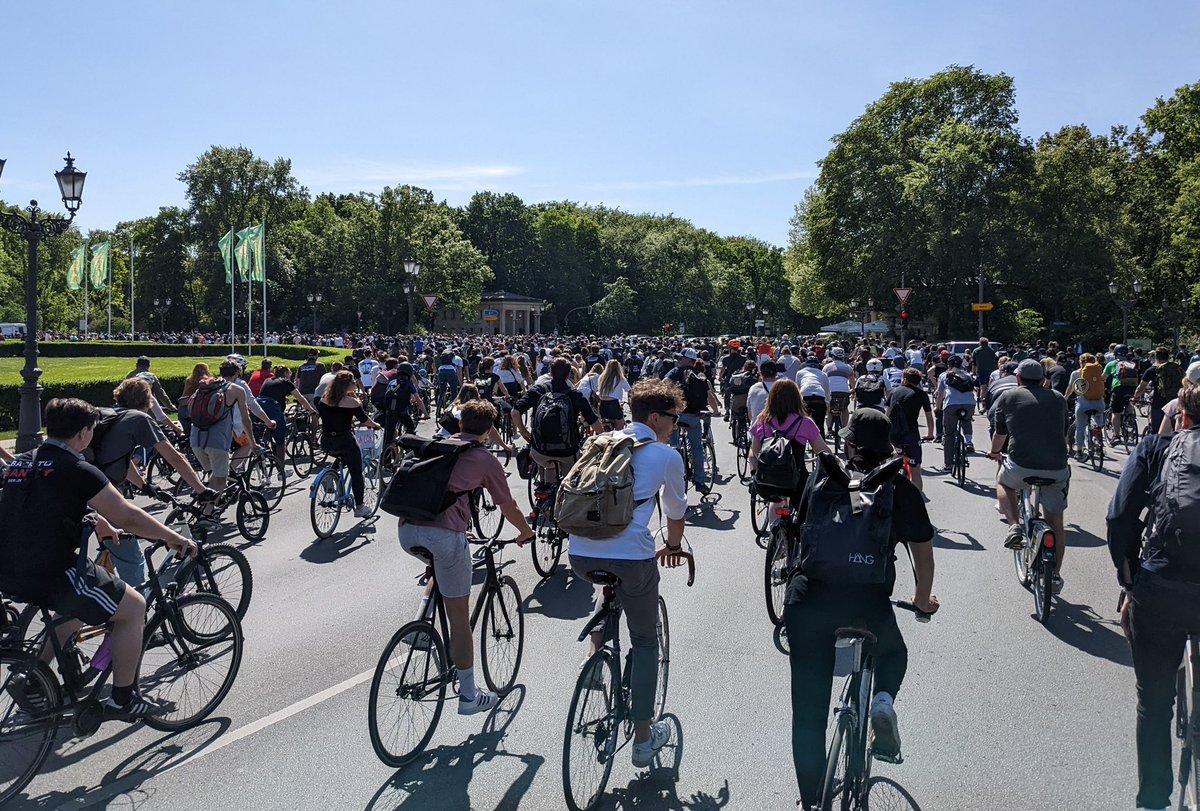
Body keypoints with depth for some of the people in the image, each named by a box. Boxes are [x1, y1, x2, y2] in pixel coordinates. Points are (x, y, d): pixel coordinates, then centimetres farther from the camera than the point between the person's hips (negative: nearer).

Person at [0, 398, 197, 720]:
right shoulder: (76, 470, -14)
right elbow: (128, 516, -13)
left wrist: (95, 522, 34)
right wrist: (175, 539, -1)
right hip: (49, 574, -9)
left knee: (82, 601, 32)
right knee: (133, 607, 5)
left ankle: (30, 679, 31)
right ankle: (123, 699, 11)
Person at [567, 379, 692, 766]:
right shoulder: (667, 456, 5)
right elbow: (676, 511, 17)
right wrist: (672, 546, 38)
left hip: (580, 555, 5)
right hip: (631, 556, -4)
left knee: (613, 590, 39)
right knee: (645, 641, 17)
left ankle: (594, 650, 21)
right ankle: (644, 738, 22)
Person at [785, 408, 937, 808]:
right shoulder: (902, 489, 8)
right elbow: (924, 553, 13)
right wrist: (923, 599, 33)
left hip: (808, 601, 1)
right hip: (868, 605, 0)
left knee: (808, 711, 13)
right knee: (893, 653, 34)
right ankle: (883, 700, 5)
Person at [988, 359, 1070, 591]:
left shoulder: (1008, 397, 7)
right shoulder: (1058, 398, 15)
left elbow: (1000, 434, 15)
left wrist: (994, 454, 36)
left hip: (1021, 466, -3)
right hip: (1057, 468, 3)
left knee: (1003, 483, 31)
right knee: (1055, 522, 19)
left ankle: (1014, 527, 9)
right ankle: (1055, 576, 25)